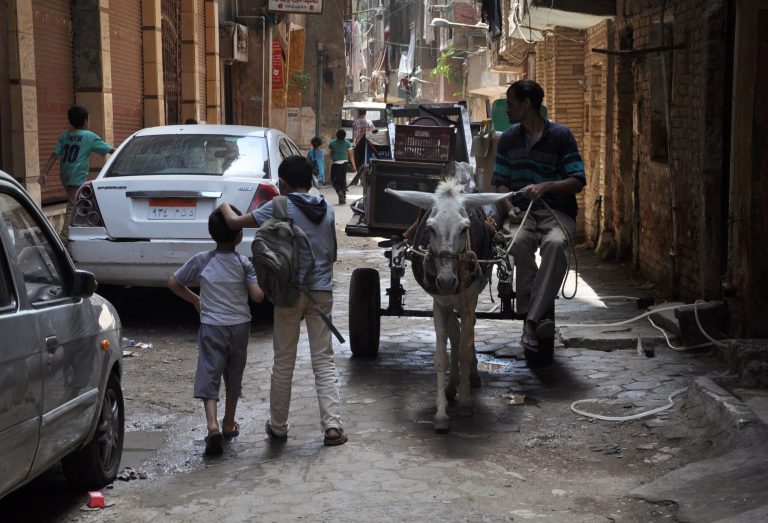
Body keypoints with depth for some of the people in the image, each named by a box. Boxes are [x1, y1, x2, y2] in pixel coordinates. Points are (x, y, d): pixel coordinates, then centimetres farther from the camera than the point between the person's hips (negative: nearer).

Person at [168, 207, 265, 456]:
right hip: (239, 326, 1)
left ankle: (213, 426, -21)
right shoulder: (244, 263, -8)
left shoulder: (201, 261, -4)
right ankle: (228, 424, 29)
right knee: (234, 376, 17)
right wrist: (256, 278, 7)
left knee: (208, 376, -2)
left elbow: (173, 283, 1)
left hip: (211, 326, -1)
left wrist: (195, 300, 16)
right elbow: (258, 295, -15)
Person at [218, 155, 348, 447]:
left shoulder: (280, 207, -6)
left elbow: (235, 222, -3)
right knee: (323, 361, 6)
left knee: (283, 362, 8)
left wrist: (224, 207, 16)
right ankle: (332, 426, -4)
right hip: (322, 291, 3)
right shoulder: (327, 210, 8)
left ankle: (278, 428, 17)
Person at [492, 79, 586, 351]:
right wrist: (508, 205, -4)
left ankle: (530, 320, -39)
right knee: (519, 241, -35)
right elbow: (500, 182, 18)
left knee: (555, 243, -38)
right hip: (521, 212, 2)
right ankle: (535, 317, -33)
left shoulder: (561, 135, 4)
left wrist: (545, 187, -18)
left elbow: (577, 181, -1)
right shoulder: (508, 139, 16)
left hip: (557, 211, -2)